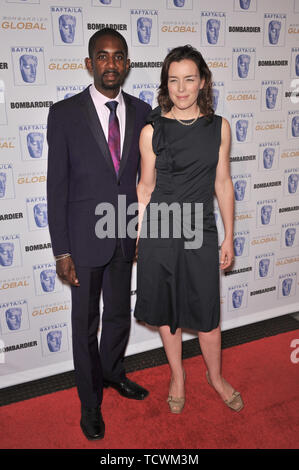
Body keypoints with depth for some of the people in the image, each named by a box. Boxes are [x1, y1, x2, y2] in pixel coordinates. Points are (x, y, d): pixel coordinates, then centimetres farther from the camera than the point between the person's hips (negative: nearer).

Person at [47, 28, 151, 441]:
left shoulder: (141, 112, 1)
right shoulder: (65, 113, -10)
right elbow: (57, 186, -9)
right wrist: (61, 252, -11)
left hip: (126, 236, 4)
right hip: (85, 238, -3)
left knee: (120, 314, 20)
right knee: (86, 323, 12)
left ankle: (113, 373, 48)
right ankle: (90, 401, 34)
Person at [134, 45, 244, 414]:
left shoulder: (219, 127, 1)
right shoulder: (152, 130, -4)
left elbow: (222, 183, 5)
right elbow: (146, 186, 2)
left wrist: (229, 237, 6)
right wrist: (141, 238, 5)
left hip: (202, 232, 1)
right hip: (160, 231, 0)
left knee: (207, 313, 8)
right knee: (167, 311, 13)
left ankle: (215, 377, 36)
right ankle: (177, 376, 37)